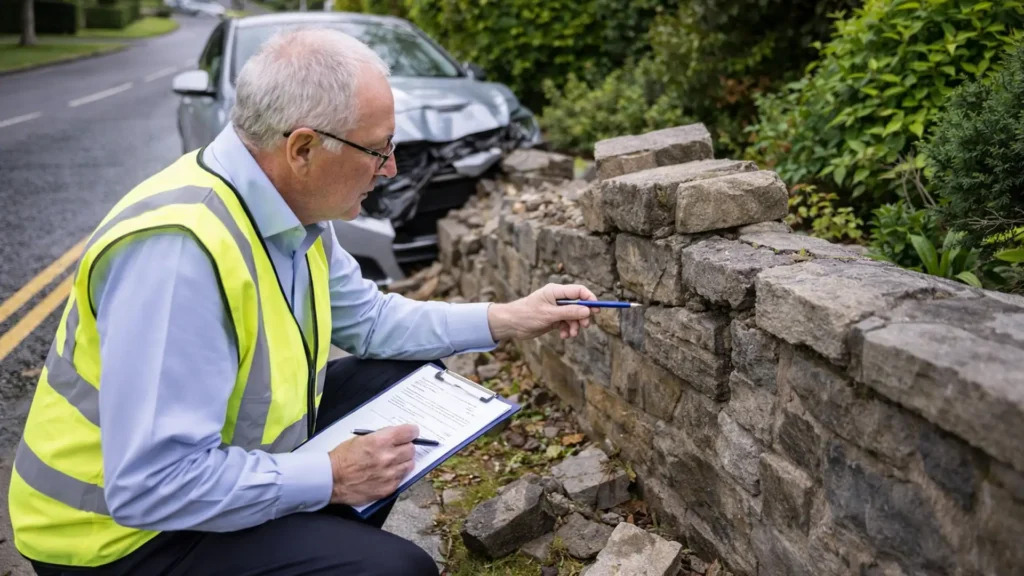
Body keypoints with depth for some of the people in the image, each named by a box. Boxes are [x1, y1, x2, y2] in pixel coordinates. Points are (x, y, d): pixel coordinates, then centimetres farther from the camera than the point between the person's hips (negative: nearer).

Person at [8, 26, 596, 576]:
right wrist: (330, 478, -22)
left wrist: (508, 318, 3)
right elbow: (152, 486, -32)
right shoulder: (179, 248, -32)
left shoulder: (296, 210, -5)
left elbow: (370, 318, 9)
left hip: (218, 455, 9)